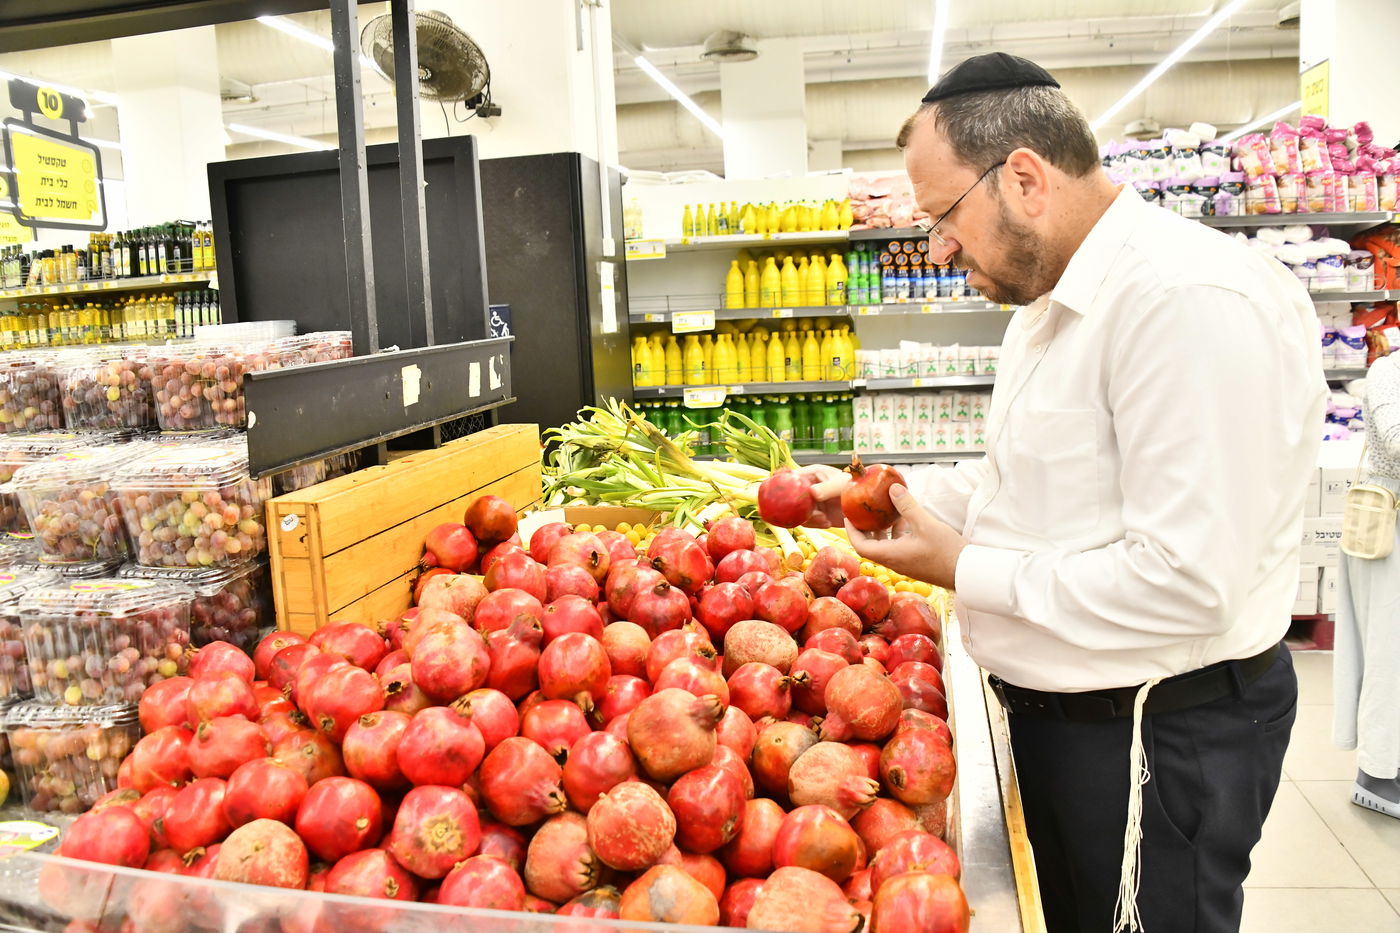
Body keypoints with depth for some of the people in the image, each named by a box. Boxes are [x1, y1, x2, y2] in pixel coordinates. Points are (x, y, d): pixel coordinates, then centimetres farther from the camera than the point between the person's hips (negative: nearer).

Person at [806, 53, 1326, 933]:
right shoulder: (1051, 304, 9)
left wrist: (964, 570, -19)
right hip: (1057, 710, 9)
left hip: (1162, 733, -9)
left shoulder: (1193, 299, -25)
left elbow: (1185, 584, -29)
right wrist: (885, 500, 3)